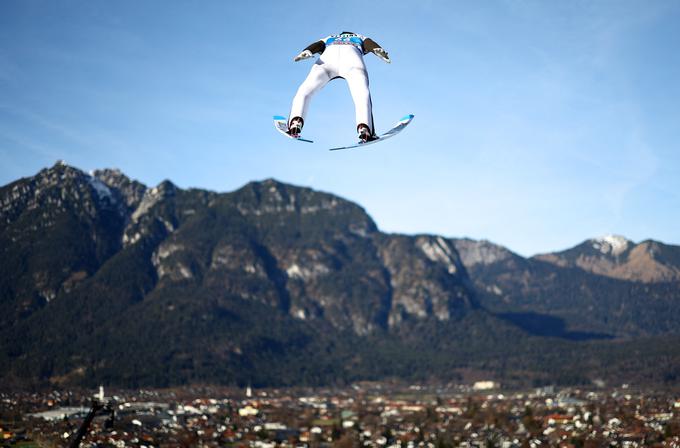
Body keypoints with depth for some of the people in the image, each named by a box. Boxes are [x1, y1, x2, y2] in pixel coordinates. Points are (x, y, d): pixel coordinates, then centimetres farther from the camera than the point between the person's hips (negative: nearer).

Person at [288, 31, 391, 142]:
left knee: (305, 90, 5)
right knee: (362, 95, -10)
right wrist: (379, 50, -2)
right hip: (352, 56, -1)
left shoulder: (329, 39, 44)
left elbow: (317, 46, 22)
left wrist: (306, 52, 2)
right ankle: (364, 127, -37)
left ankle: (296, 121, -20)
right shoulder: (360, 39, 42)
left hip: (328, 56, 1)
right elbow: (370, 44, 18)